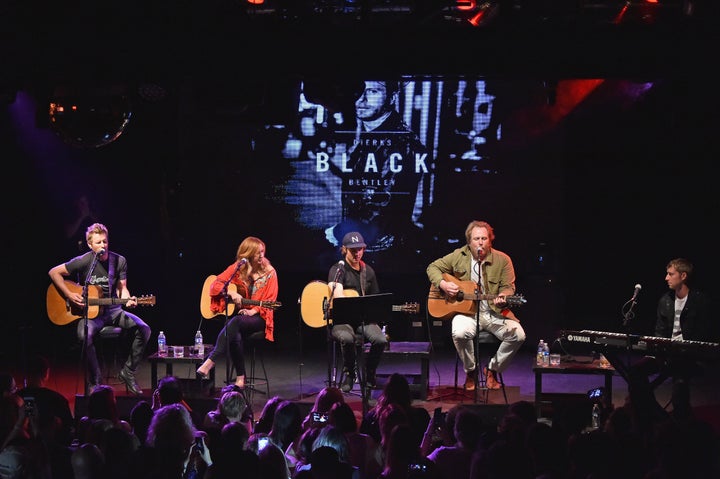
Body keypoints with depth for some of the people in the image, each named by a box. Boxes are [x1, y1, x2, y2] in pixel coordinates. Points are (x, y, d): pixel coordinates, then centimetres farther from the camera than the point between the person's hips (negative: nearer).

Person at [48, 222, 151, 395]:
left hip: (112, 309, 4)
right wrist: (69, 295, -12)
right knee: (85, 336, -36)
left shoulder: (119, 261, 1)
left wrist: (127, 300, -19)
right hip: (89, 311, -4)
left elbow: (122, 288, 5)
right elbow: (54, 272, -3)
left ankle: (128, 373, -3)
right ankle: (94, 381, -17)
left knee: (144, 328, -18)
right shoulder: (83, 261, -9)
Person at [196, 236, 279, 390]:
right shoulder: (237, 269, 4)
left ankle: (210, 362, -37)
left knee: (234, 323, -36)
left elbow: (269, 301, -5)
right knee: (234, 333, -34)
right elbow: (215, 284, 1)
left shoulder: (269, 273, 0)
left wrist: (253, 311, -21)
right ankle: (240, 377, -24)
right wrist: (230, 292, -17)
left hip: (258, 317, -2)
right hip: (235, 313, 2)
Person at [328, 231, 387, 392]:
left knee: (380, 340, -26)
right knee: (347, 339, -38)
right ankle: (349, 374, -10)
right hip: (341, 320, -4)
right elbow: (337, 294, -22)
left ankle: (369, 374, 2)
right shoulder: (338, 270, -3)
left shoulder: (368, 271, 16)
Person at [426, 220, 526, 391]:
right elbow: (433, 267, 12)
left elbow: (508, 286, 1)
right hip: (467, 311, -1)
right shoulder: (459, 256, 5)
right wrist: (443, 284, -7)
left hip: (495, 312, 1)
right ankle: (470, 371, -6)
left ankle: (493, 369, 1)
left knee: (518, 335, -24)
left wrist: (503, 298, -23)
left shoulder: (503, 260, 3)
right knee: (460, 333, -35)